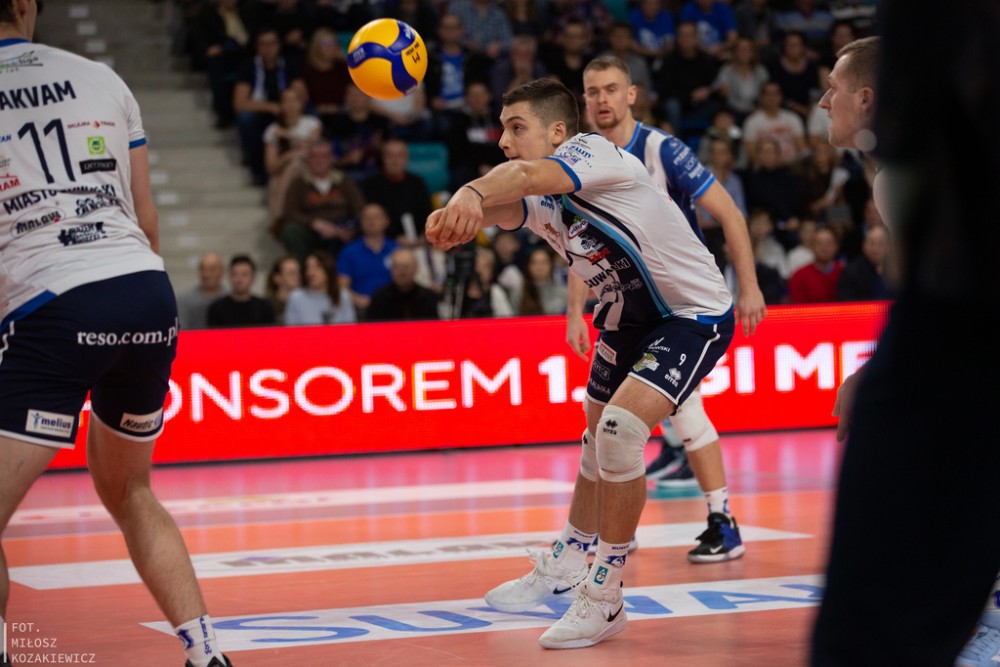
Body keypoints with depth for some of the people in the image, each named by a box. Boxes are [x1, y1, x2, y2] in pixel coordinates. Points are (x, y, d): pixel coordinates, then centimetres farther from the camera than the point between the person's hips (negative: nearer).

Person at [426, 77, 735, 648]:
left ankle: (605, 599, -13)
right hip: (632, 314, 10)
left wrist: (471, 193, -66)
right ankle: (567, 564, 42)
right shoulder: (540, 199, 0)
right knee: (599, 439, 21)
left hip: (695, 313, -10)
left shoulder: (593, 152, -22)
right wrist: (463, 209, -49)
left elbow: (527, 176, -45)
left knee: (620, 428, -23)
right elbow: (507, 209, -24)